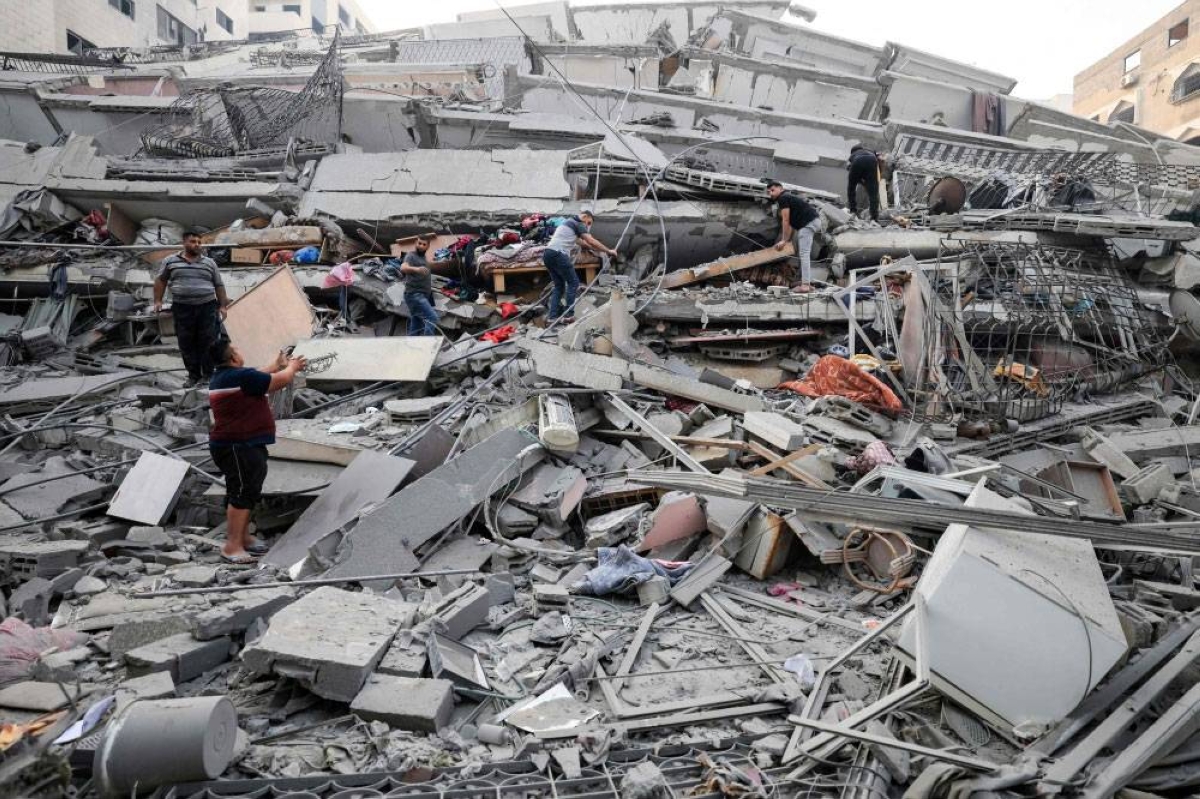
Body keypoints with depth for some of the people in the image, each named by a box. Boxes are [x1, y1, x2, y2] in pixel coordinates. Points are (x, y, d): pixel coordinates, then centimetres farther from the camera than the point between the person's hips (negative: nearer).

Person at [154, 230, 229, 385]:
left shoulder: (209, 263, 9)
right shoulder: (170, 261, 8)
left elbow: (219, 285, 11)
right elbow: (161, 280, 13)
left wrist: (222, 306, 5)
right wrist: (158, 301, 4)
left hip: (207, 307, 0)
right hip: (182, 308, 0)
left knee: (208, 343, -2)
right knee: (186, 344, 3)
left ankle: (208, 376, 5)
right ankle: (194, 376, 11)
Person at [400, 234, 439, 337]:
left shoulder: (424, 258, 20)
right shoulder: (411, 256, -6)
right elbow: (403, 268, -29)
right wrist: (417, 269, -47)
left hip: (422, 295, 9)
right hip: (414, 295, -9)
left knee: (415, 328, 7)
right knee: (432, 317, -23)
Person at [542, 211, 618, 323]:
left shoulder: (568, 222, 31)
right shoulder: (578, 224, 3)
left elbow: (582, 242, 38)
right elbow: (592, 242, -1)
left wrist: (597, 249, 41)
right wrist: (609, 251, 9)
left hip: (547, 254, 9)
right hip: (558, 254, -9)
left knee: (559, 285, 14)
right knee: (573, 282, 0)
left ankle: (553, 316, 7)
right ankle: (568, 315, -3)